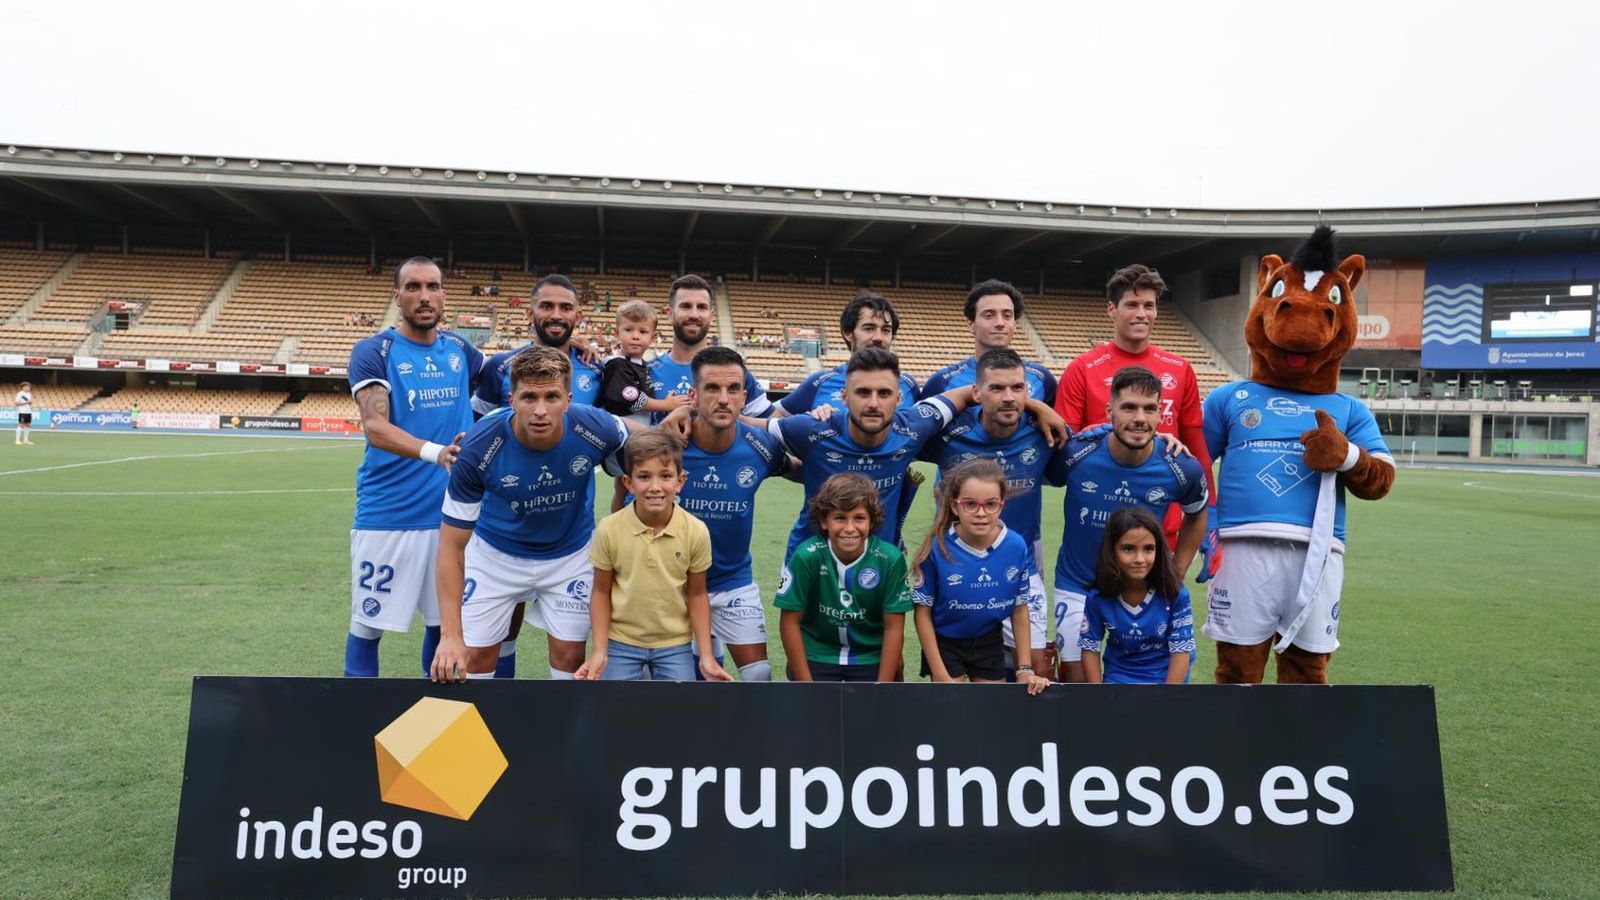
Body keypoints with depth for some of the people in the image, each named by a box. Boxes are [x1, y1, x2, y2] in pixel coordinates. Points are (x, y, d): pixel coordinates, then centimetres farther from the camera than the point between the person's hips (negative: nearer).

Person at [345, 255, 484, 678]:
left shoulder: (457, 347, 9)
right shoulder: (372, 351, -6)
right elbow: (375, 428, -20)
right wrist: (433, 451, -39)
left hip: (451, 512, 4)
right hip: (387, 514, -4)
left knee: (444, 621, 14)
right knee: (368, 625, 5)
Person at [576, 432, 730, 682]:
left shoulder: (696, 531, -14)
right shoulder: (608, 529, -15)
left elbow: (696, 595, -3)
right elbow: (601, 592, -3)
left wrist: (706, 656, -5)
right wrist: (599, 651, -8)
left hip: (675, 645, 0)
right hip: (621, 643, 0)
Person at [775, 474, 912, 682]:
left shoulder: (890, 559, -19)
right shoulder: (806, 556, -20)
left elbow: (894, 628, -11)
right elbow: (790, 622, -11)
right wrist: (805, 682, -11)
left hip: (870, 657, 1)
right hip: (815, 655, 0)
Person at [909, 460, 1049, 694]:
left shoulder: (1016, 546, -17)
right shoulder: (937, 547, -24)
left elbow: (1020, 608, -3)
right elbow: (923, 611, -14)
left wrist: (1025, 668, -1)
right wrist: (941, 676, -13)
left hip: (990, 643, 3)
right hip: (944, 643, -3)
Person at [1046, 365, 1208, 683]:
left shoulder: (1182, 469, -14)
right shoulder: (1075, 455, -20)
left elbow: (1196, 515, 7)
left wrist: (1176, 574, 6)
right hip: (1078, 586, -1)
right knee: (1076, 676, 6)